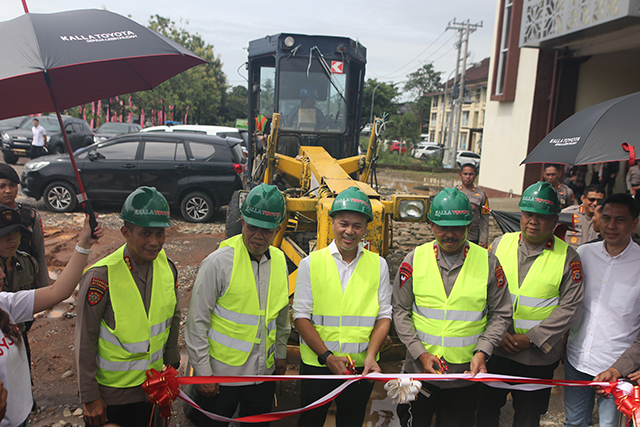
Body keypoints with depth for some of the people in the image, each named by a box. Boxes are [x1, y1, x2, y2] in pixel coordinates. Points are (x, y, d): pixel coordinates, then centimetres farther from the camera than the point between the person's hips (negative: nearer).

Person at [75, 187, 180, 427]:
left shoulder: (167, 267, -7)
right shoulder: (101, 277, -23)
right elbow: (85, 342, -17)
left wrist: (171, 365, 12)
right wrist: (89, 396, -11)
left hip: (151, 384, 5)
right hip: (110, 392, -5)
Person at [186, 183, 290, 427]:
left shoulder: (279, 260, 0)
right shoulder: (219, 262, -17)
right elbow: (197, 321, -13)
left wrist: (280, 353, 18)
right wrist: (202, 372, -11)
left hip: (264, 373, 5)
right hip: (221, 374, -5)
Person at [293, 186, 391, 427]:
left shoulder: (378, 265, 3)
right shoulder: (311, 263, -2)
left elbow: (384, 316, 3)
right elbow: (301, 316, -5)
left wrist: (371, 355, -12)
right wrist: (326, 356, -14)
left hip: (361, 367, 1)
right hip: (316, 365, -1)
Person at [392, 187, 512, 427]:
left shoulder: (488, 262, -4)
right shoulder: (415, 259, -5)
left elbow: (501, 315, 2)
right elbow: (400, 310, -2)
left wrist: (482, 352, -12)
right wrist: (420, 353, -11)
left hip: (466, 373, 0)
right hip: (419, 371, 0)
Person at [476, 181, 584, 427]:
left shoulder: (568, 257, -5)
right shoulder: (500, 244, 0)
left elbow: (570, 306, -8)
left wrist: (531, 338, -14)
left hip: (538, 356, -1)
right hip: (494, 349, 2)